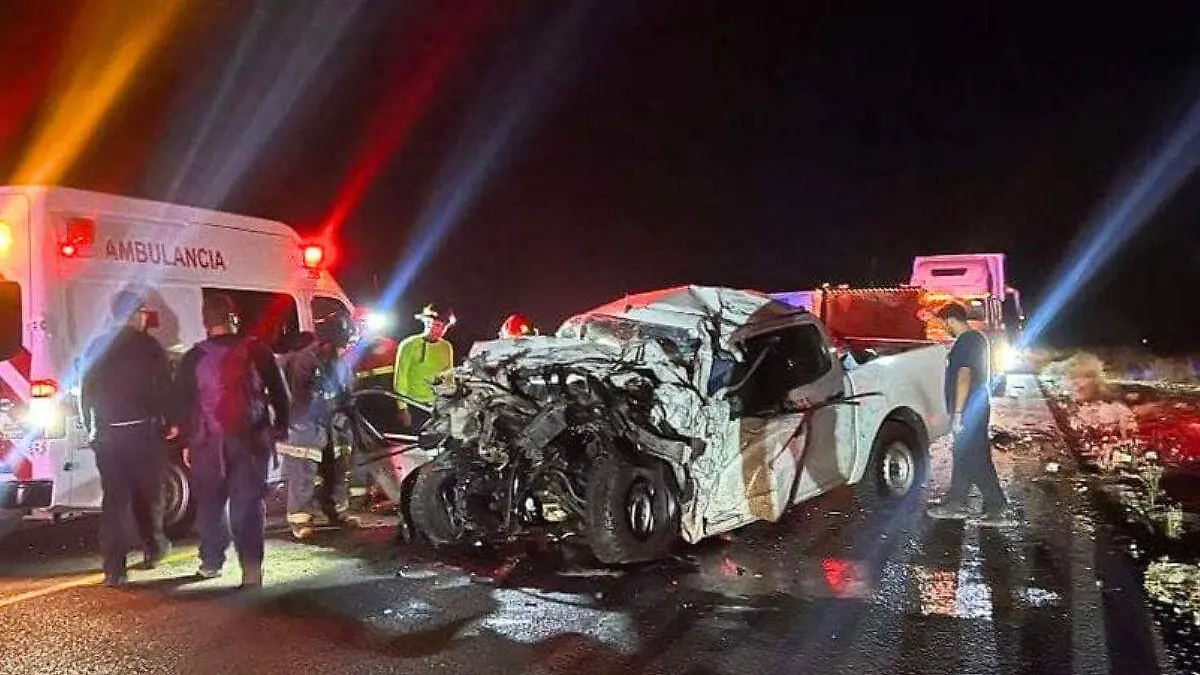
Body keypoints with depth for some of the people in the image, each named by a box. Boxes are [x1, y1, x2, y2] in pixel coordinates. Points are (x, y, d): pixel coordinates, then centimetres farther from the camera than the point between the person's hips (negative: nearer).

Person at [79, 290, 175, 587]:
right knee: (147, 494, 14)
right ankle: (154, 548, 31)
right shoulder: (150, 347, -6)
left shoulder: (98, 347, 7)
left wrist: (91, 428, 17)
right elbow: (165, 389, -8)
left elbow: (86, 391, 10)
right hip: (143, 432, -3)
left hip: (107, 436, 3)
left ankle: (114, 568, 0)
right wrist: (170, 422, 1)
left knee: (113, 499, 4)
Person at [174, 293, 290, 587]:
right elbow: (279, 393, 3)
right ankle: (251, 567, -8)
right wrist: (280, 430, 11)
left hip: (207, 442, 0)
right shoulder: (256, 351, 0)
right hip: (251, 439, 0)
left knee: (210, 502, 15)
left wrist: (187, 441, 11)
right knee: (248, 502, 0)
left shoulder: (194, 358, 0)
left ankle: (212, 561, 23)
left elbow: (182, 402, 4)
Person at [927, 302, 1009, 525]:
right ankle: (955, 503, 25)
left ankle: (996, 507, -1)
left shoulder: (965, 342, -16)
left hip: (969, 411, -10)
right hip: (976, 408, 10)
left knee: (976, 459, -6)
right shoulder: (977, 338, 16)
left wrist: (958, 413, -22)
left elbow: (964, 378, -22)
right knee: (963, 456, 16)